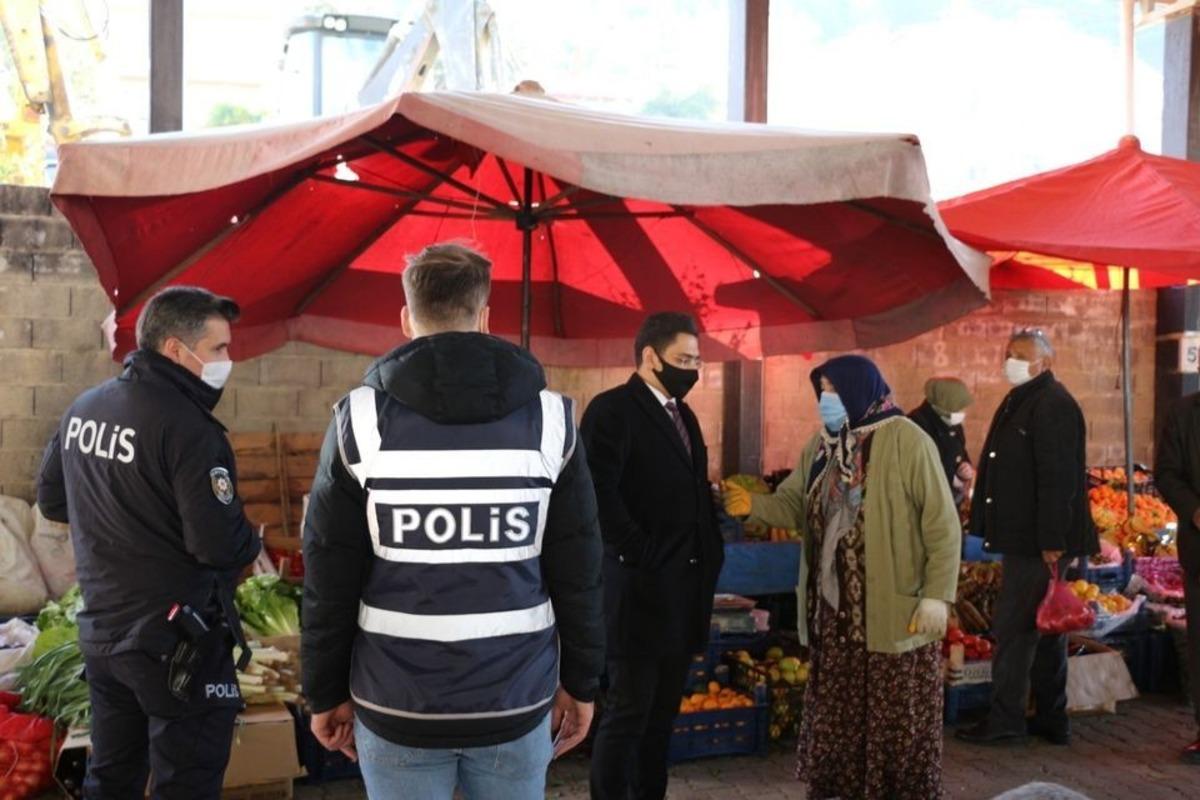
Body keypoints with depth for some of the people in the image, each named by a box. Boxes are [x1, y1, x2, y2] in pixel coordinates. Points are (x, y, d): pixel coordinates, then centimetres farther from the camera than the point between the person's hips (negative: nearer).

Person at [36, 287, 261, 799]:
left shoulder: (82, 408, 5)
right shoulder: (187, 425, -22)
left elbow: (51, 501, 17)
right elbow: (221, 545, -24)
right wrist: (249, 543, -4)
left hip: (100, 632, 8)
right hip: (176, 643, -8)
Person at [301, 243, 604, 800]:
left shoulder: (363, 419, -7)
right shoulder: (549, 418, -5)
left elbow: (329, 579, -4)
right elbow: (577, 572, -2)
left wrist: (326, 693, 8)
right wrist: (580, 682, 9)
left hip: (397, 706, 0)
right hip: (517, 702, 1)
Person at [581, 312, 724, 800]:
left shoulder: (684, 414, 17)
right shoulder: (612, 409, -10)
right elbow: (599, 492, -20)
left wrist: (711, 554, 10)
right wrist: (639, 557, -18)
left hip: (686, 586, 8)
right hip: (642, 586, -8)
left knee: (663, 711, 15)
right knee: (627, 712, -1)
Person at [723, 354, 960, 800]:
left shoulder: (907, 442, -12)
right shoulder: (821, 445, 10)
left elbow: (942, 524, -13)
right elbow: (795, 505, 9)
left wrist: (937, 594, -16)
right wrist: (754, 504, -11)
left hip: (895, 609, -6)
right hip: (835, 606, 7)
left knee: (898, 717, 5)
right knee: (837, 712, 15)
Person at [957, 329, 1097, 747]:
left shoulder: (1053, 405, -15)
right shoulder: (1019, 401, 16)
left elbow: (1059, 478, -21)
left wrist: (1052, 541, -23)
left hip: (1040, 541, -10)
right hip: (1024, 538, 10)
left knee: (1014, 627, -4)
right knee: (1044, 629, 15)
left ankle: (1005, 721, 6)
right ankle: (1052, 720, 24)